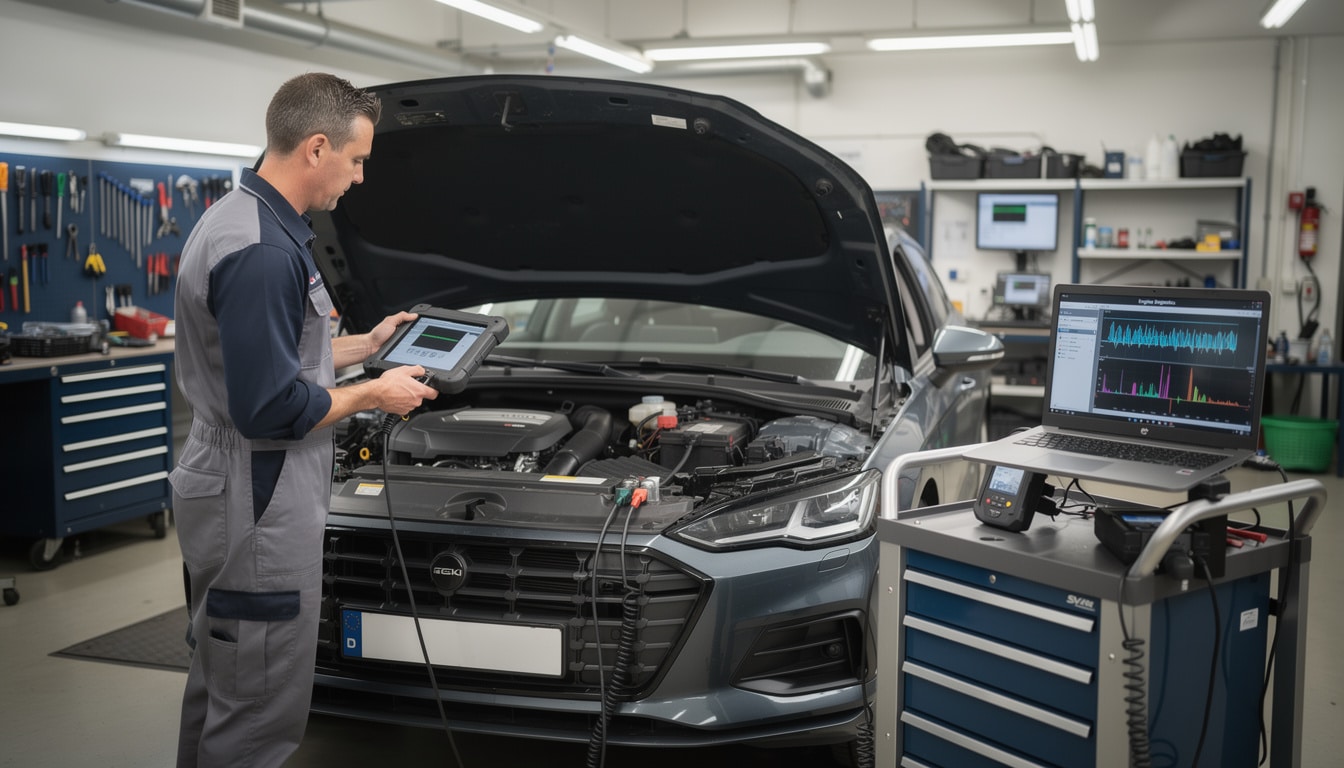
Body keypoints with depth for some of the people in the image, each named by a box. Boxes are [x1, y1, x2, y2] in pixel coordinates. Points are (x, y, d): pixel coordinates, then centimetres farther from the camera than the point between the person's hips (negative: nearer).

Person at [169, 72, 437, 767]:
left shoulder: (240, 219, 12)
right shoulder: (263, 251, -23)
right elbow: (271, 409, -25)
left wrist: (366, 344, 20)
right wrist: (374, 395, -11)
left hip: (229, 495, 11)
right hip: (257, 506, -11)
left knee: (220, 682, 23)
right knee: (259, 710, 1)